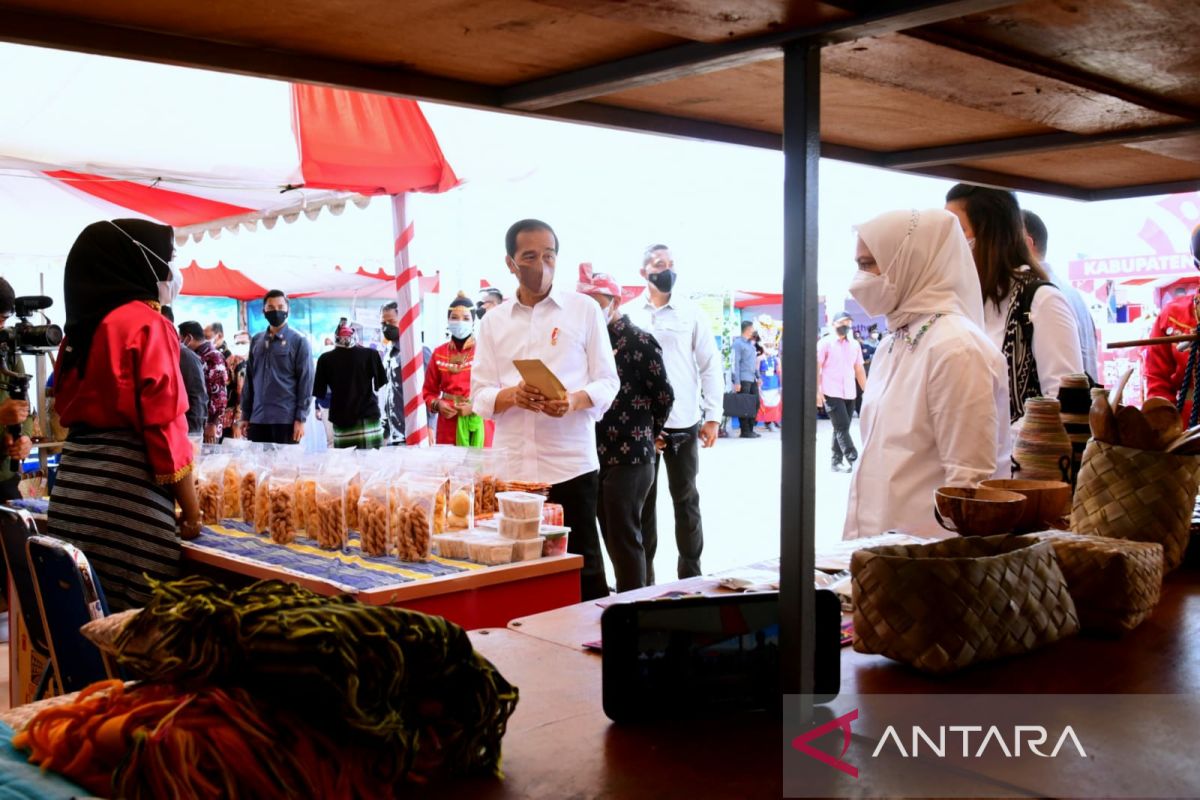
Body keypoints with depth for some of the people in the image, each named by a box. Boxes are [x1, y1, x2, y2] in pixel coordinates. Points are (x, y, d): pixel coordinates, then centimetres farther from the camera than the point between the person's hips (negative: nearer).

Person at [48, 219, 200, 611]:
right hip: (124, 484, -8)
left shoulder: (82, 326, 16)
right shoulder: (148, 324, -8)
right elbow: (165, 424, -13)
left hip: (76, 479, 8)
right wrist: (191, 509, -6)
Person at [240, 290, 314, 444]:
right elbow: (249, 379, 15)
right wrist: (245, 415, 11)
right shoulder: (256, 340, 13)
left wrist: (300, 419, -10)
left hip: (286, 420, -4)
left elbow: (306, 382, -5)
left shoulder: (298, 341, -1)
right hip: (257, 419, 4)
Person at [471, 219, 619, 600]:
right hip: (512, 466, 2)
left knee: (583, 566, 2)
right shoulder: (493, 322, 11)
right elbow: (480, 396, 7)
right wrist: (512, 395, -16)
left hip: (572, 464, -2)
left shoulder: (584, 310, 6)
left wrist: (574, 400, -17)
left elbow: (608, 383, 4)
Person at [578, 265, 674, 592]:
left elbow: (664, 395, -7)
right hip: (598, 454, 7)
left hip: (628, 458, -7)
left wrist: (646, 434, 4)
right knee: (611, 537, 13)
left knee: (623, 537, -1)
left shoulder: (638, 341, -9)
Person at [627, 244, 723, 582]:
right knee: (643, 501, 9)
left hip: (684, 424, 0)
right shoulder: (628, 314, 2)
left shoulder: (691, 313, 4)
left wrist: (712, 416, -1)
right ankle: (643, 577, 18)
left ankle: (691, 574, 19)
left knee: (686, 500, 9)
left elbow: (710, 365, 4)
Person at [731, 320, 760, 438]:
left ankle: (750, 429, 15)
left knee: (755, 403, 7)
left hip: (753, 379, 8)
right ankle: (745, 431, 1)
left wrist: (758, 376, 18)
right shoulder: (738, 343, -7)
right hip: (743, 379, -8)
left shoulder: (751, 343, 19)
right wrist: (736, 382, -16)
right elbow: (735, 363, -12)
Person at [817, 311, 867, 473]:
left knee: (841, 429, 9)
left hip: (850, 393, 5)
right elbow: (816, 368, -4)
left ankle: (836, 462, 15)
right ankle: (853, 460, -13)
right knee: (842, 428, -11)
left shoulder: (854, 345, 13)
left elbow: (859, 370, 16)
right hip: (832, 393, -5)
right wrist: (817, 391, -12)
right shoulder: (825, 343, -2)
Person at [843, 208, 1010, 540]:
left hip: (923, 548, -8)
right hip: (878, 541, 8)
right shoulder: (893, 342, 11)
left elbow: (968, 479, -19)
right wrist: (860, 535, 15)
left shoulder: (956, 348, -16)